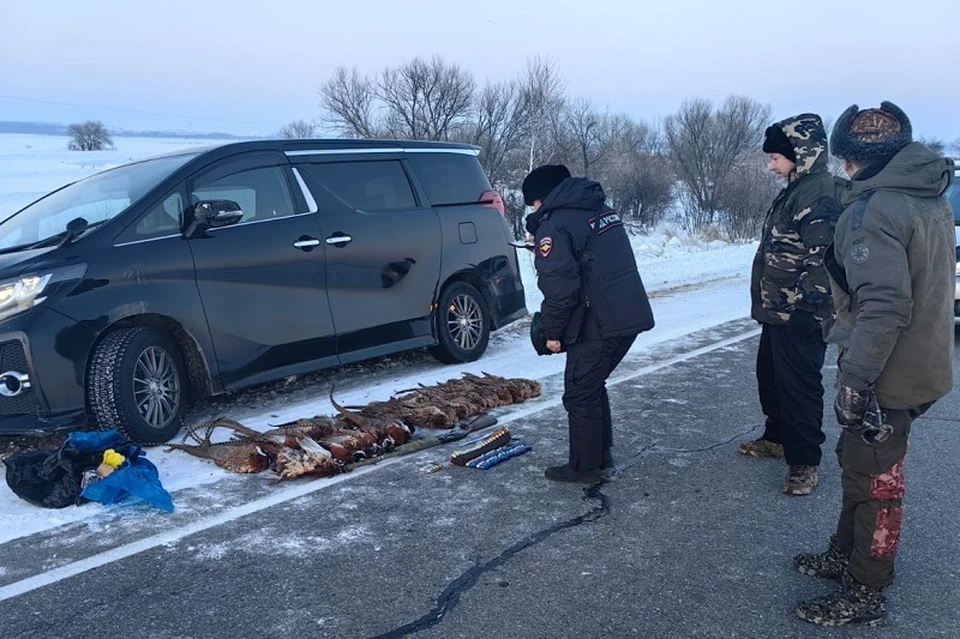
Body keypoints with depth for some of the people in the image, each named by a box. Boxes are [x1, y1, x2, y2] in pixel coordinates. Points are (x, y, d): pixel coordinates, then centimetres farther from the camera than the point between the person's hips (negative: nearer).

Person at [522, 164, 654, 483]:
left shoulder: (554, 225, -12)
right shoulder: (601, 210, 16)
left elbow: (559, 286, -19)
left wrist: (552, 331, -7)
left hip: (598, 325, -9)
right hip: (631, 316, 9)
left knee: (580, 394, 5)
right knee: (594, 386, 22)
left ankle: (584, 466, 15)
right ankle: (601, 454, 32)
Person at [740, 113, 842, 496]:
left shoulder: (820, 192, -18)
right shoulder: (796, 189, 15)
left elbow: (822, 258, -25)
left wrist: (801, 306, -21)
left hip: (800, 315, -10)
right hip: (778, 310, 10)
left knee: (799, 386, -1)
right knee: (770, 376, 21)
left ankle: (804, 461, 11)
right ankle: (777, 437, 38)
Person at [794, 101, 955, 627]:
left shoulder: (872, 209, -22)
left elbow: (884, 308, -30)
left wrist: (855, 378, -25)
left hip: (887, 373, -9)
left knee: (873, 479, 5)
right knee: (859, 462, 22)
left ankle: (864, 594, 21)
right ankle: (846, 554, 39)